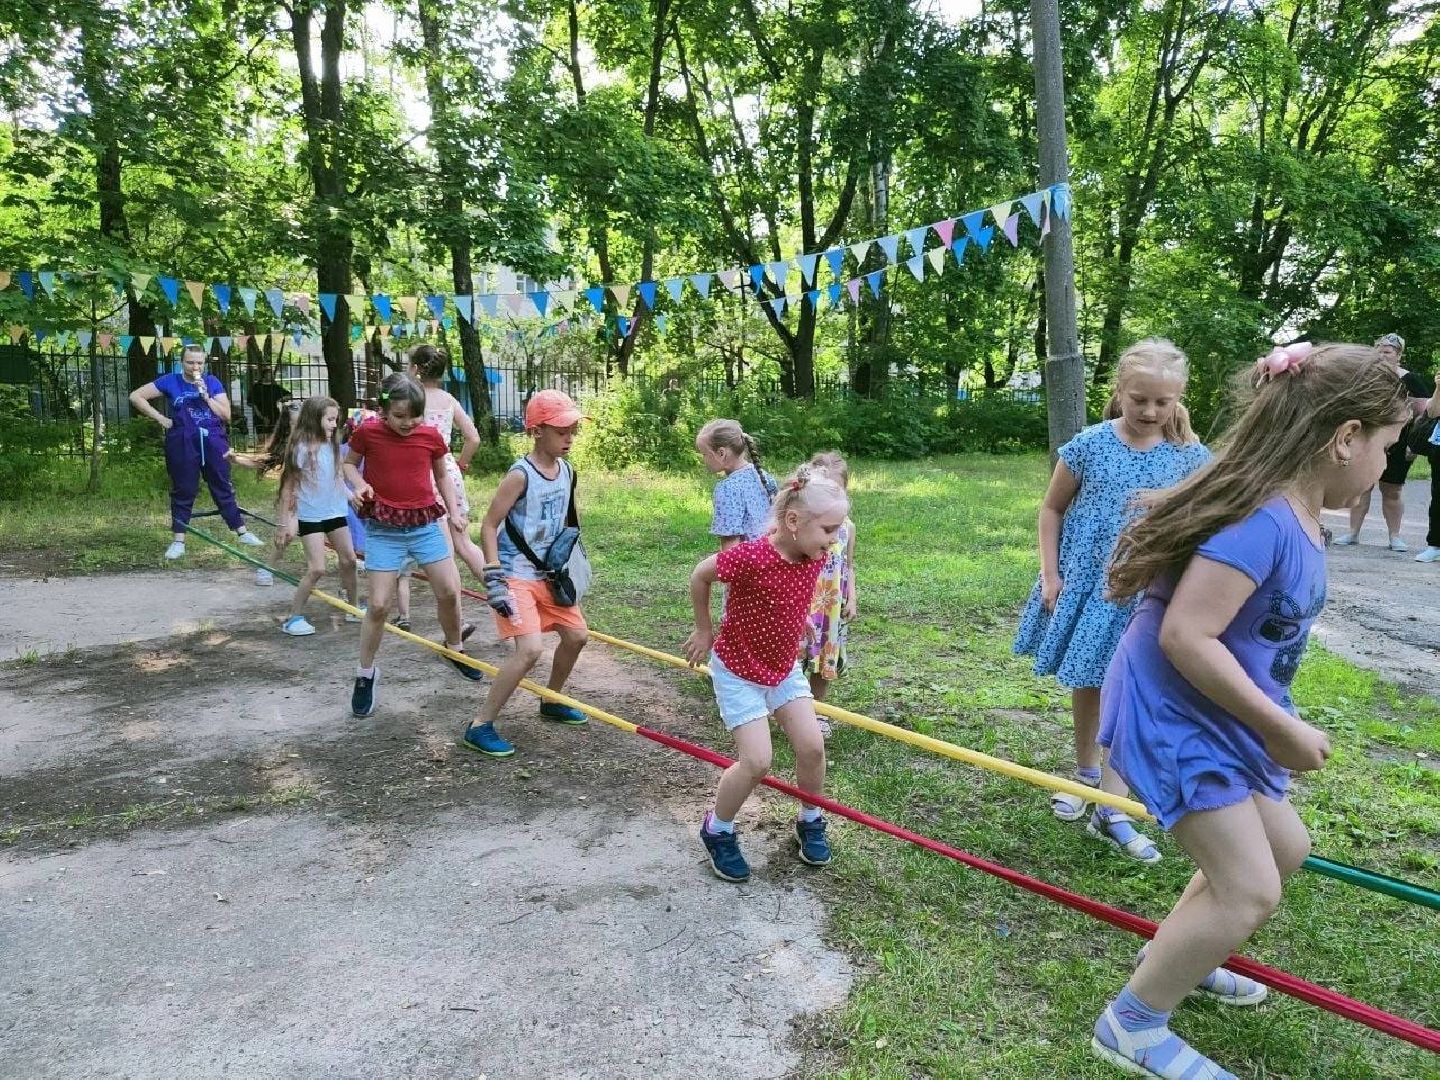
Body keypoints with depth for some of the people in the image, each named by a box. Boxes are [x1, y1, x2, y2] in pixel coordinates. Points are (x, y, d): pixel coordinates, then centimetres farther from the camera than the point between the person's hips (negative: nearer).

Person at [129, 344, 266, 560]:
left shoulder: (212, 382, 5)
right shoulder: (170, 381, 1)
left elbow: (227, 415, 0)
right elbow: (135, 396, 3)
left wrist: (206, 396, -11)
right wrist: (160, 418, -2)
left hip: (213, 443, 1)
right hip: (183, 445, -1)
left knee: (224, 489, 7)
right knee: (183, 491, 5)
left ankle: (243, 532, 13)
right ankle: (178, 541, 11)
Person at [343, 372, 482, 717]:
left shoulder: (430, 436, -3)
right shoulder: (368, 432, -8)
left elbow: (441, 475, 13)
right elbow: (349, 463, 9)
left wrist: (454, 511, 2)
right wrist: (359, 483, -11)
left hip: (425, 524, 2)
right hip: (383, 529, -2)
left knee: (449, 592, 3)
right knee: (379, 605, -3)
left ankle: (455, 648, 31)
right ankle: (365, 675, 16)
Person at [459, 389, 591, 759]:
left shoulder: (566, 471, 3)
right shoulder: (520, 475, -19)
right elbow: (489, 525, -16)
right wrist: (493, 577, -21)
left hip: (547, 572, 8)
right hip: (515, 575, -8)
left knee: (577, 635, 13)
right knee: (530, 649, -20)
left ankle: (551, 702, 37)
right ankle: (479, 726, -6)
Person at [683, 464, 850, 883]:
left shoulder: (815, 557, -12)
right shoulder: (751, 557, -33)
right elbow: (700, 576, -16)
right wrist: (704, 630, -5)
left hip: (784, 666, 6)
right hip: (737, 671, -6)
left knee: (812, 747, 2)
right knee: (757, 762, -9)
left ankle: (810, 822, 29)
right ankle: (717, 831, 17)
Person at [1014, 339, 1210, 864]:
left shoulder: (1190, 456, -5)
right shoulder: (1090, 445, -8)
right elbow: (1053, 509, 1)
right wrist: (1050, 574, -4)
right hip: (1085, 583, 1)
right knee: (1087, 684, 15)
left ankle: (1111, 810, 6)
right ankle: (1085, 772, 37)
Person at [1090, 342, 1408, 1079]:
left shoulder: (1296, 517, 5)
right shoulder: (1262, 521, -27)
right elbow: (1185, 636, -32)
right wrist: (1281, 729, -23)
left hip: (1209, 712, 10)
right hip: (1172, 711, -10)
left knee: (1283, 849, 23)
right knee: (1249, 891, -6)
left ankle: (1175, 954, 40)